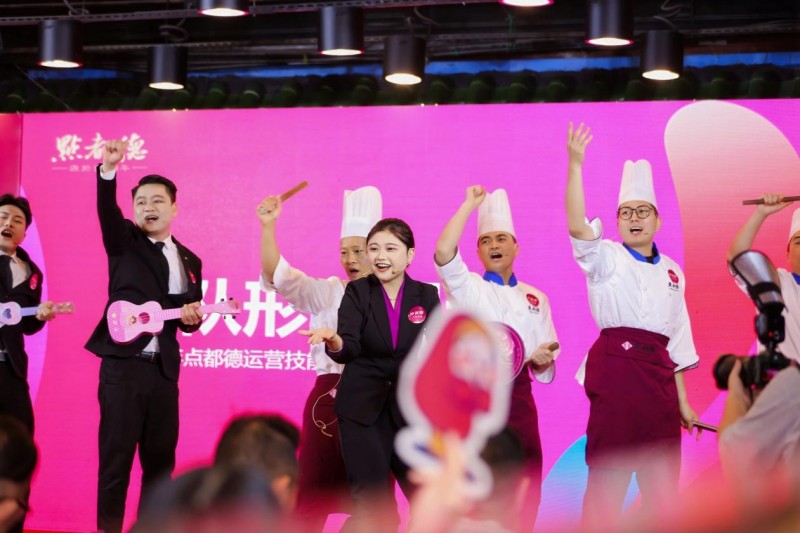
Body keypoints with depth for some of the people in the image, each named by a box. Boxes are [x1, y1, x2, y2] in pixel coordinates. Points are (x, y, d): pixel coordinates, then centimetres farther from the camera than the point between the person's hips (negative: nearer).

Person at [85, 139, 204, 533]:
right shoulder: (124, 242, 4)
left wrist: (192, 317, -5)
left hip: (164, 369, 4)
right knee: (116, 459, -5)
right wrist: (108, 170, -35)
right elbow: (107, 211, -17)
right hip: (123, 365, -4)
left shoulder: (189, 260, 15)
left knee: (160, 459, 7)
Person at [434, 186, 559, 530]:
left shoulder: (536, 298, 15)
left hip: (517, 397, 4)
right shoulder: (466, 287, 3)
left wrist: (542, 359, -8)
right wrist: (471, 203, -11)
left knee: (525, 489, 5)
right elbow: (443, 251, -17)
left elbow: (547, 358, 16)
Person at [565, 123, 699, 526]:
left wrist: (682, 401, 16)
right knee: (608, 474, -7)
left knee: (661, 482, 8)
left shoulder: (671, 272, 17)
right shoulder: (606, 258, 2)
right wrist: (575, 165, -27)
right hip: (617, 368, -5)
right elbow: (577, 226, -18)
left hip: (659, 375, 5)